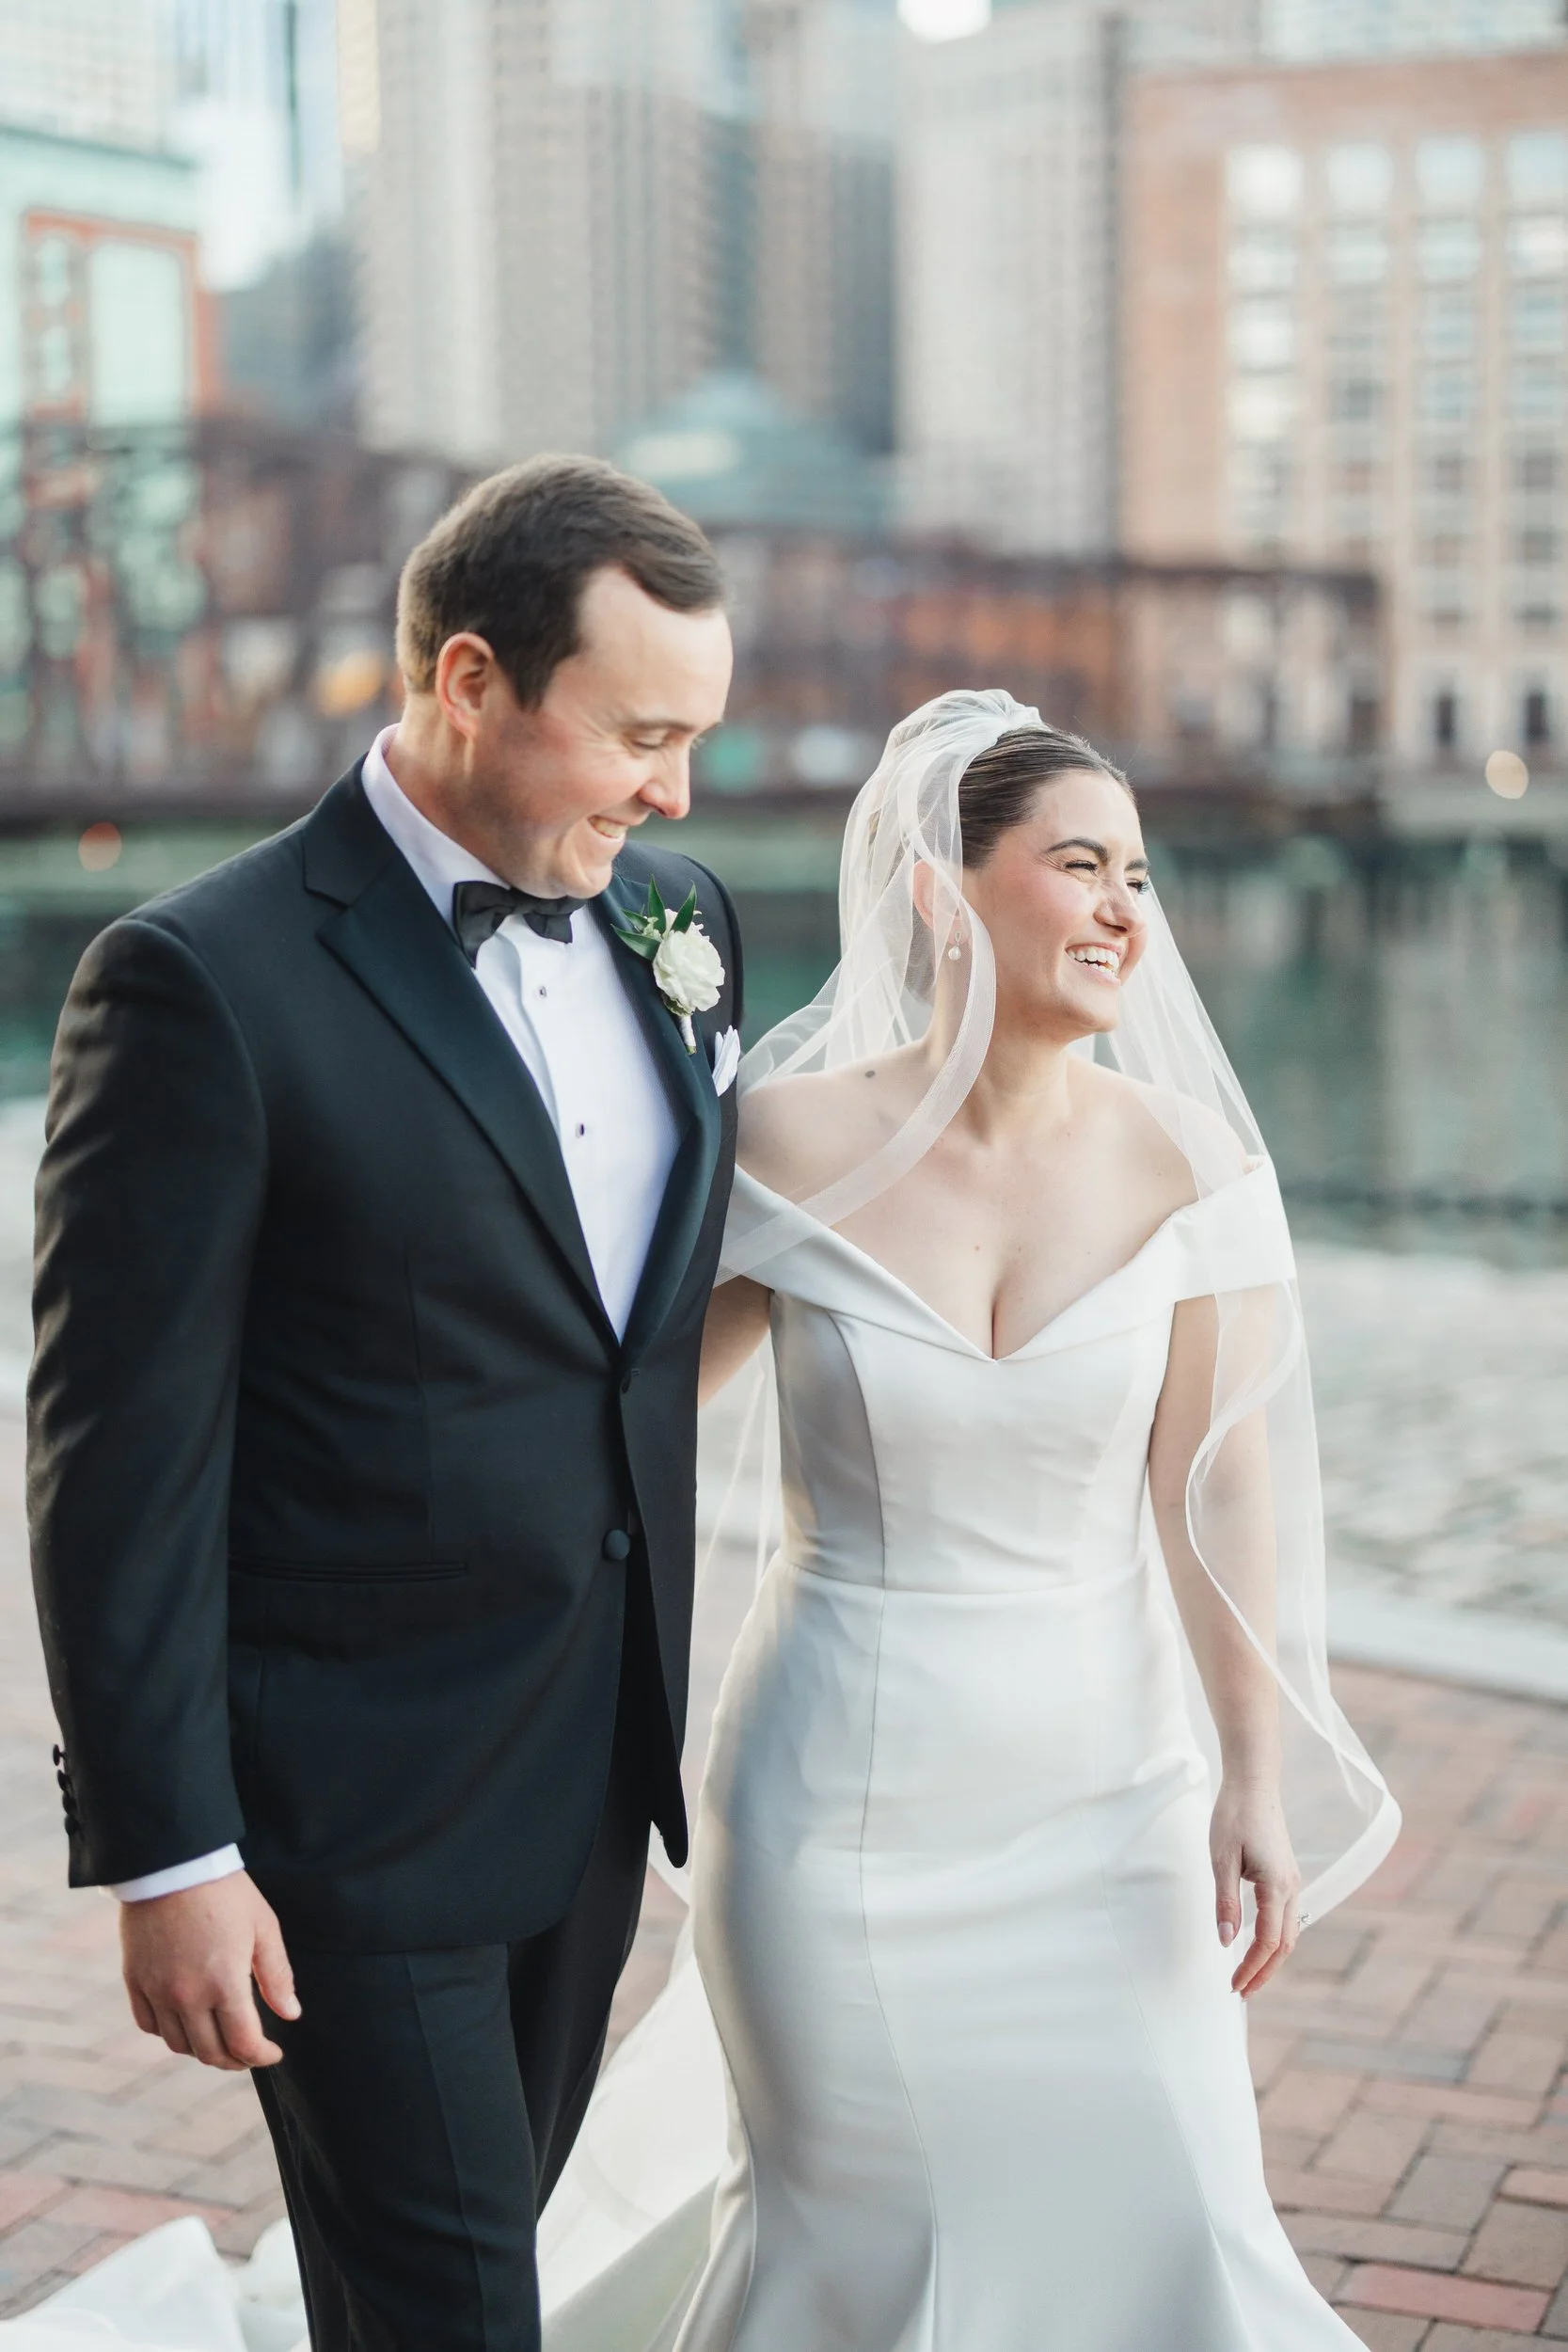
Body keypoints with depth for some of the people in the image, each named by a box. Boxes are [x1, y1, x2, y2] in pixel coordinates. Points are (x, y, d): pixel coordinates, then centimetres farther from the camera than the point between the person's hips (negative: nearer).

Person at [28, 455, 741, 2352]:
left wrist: (669, 1692, 14)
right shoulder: (206, 982, -18)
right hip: (356, 1798, -6)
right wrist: (162, 1854, -15)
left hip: (596, 1765, 7)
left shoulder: (678, 919, 3)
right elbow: (121, 1458, -16)